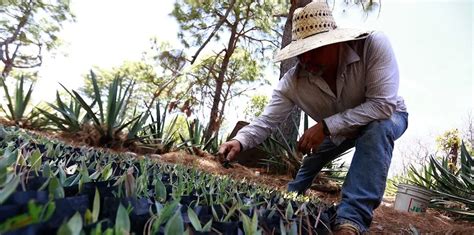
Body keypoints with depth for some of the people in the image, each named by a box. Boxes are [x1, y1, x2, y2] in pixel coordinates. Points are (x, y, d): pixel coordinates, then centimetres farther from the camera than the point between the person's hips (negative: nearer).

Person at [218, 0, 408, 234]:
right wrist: (240, 141, -45)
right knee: (311, 159, 12)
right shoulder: (293, 81, -27)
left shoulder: (374, 45, -37)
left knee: (377, 126, -37)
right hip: (340, 129, 4)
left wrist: (325, 126, -44)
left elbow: (383, 104, -42)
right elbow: (267, 120, -26)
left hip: (388, 117, -3)